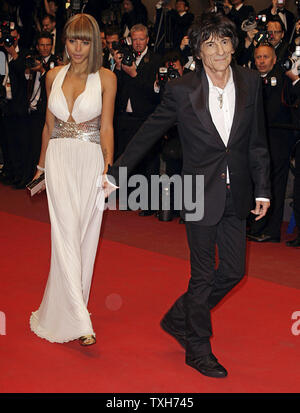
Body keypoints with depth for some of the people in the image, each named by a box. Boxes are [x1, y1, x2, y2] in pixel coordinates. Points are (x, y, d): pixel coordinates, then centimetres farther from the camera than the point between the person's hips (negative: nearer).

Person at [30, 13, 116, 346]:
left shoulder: (106, 78, -1)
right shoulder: (54, 76, 8)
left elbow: (106, 127, -3)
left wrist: (109, 167, -13)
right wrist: (41, 165, 19)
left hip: (90, 160, -1)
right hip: (59, 160, 1)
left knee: (85, 236, 5)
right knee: (66, 234, -8)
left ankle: (68, 308, 21)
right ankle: (81, 322, -11)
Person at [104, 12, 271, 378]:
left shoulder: (250, 83, 0)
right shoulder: (182, 90, -10)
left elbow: (257, 142, 7)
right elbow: (147, 134, 0)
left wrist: (262, 190, 5)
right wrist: (116, 174, 2)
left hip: (236, 195, 4)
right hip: (200, 194, -4)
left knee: (233, 271, 10)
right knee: (203, 274, 3)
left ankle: (178, 318, 33)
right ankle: (198, 349, 22)